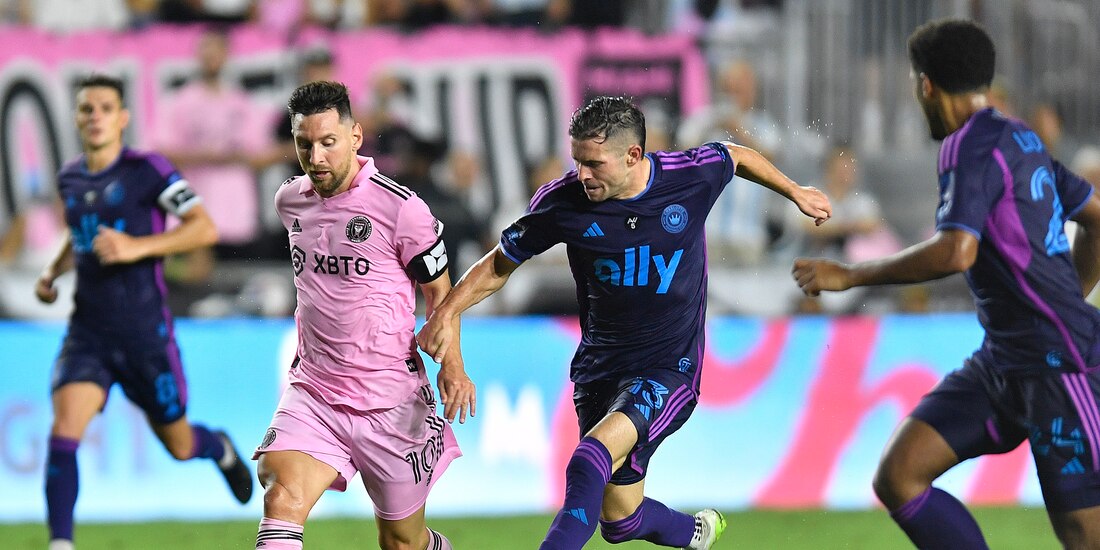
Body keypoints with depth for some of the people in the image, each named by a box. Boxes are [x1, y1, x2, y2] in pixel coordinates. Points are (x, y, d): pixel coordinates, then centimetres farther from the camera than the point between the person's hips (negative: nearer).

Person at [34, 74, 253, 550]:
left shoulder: (147, 170, -9)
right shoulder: (70, 179, 9)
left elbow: (205, 228, -15)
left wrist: (138, 247, -25)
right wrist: (52, 271, 11)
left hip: (144, 331, -3)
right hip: (87, 332, 3)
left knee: (180, 447, 13)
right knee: (63, 431, -19)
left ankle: (220, 450, 49)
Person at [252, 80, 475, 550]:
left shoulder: (400, 207, -12)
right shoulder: (289, 201, 5)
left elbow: (438, 288, -1)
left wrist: (451, 363, -15)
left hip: (392, 400, -3)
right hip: (312, 392, 3)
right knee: (282, 500, -24)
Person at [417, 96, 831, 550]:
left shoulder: (694, 176, -12)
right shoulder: (562, 202, -11)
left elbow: (736, 156, 13)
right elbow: (499, 264, 4)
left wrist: (794, 193, 28)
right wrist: (446, 312, -12)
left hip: (668, 370, -3)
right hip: (599, 370, 3)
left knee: (590, 461, -31)